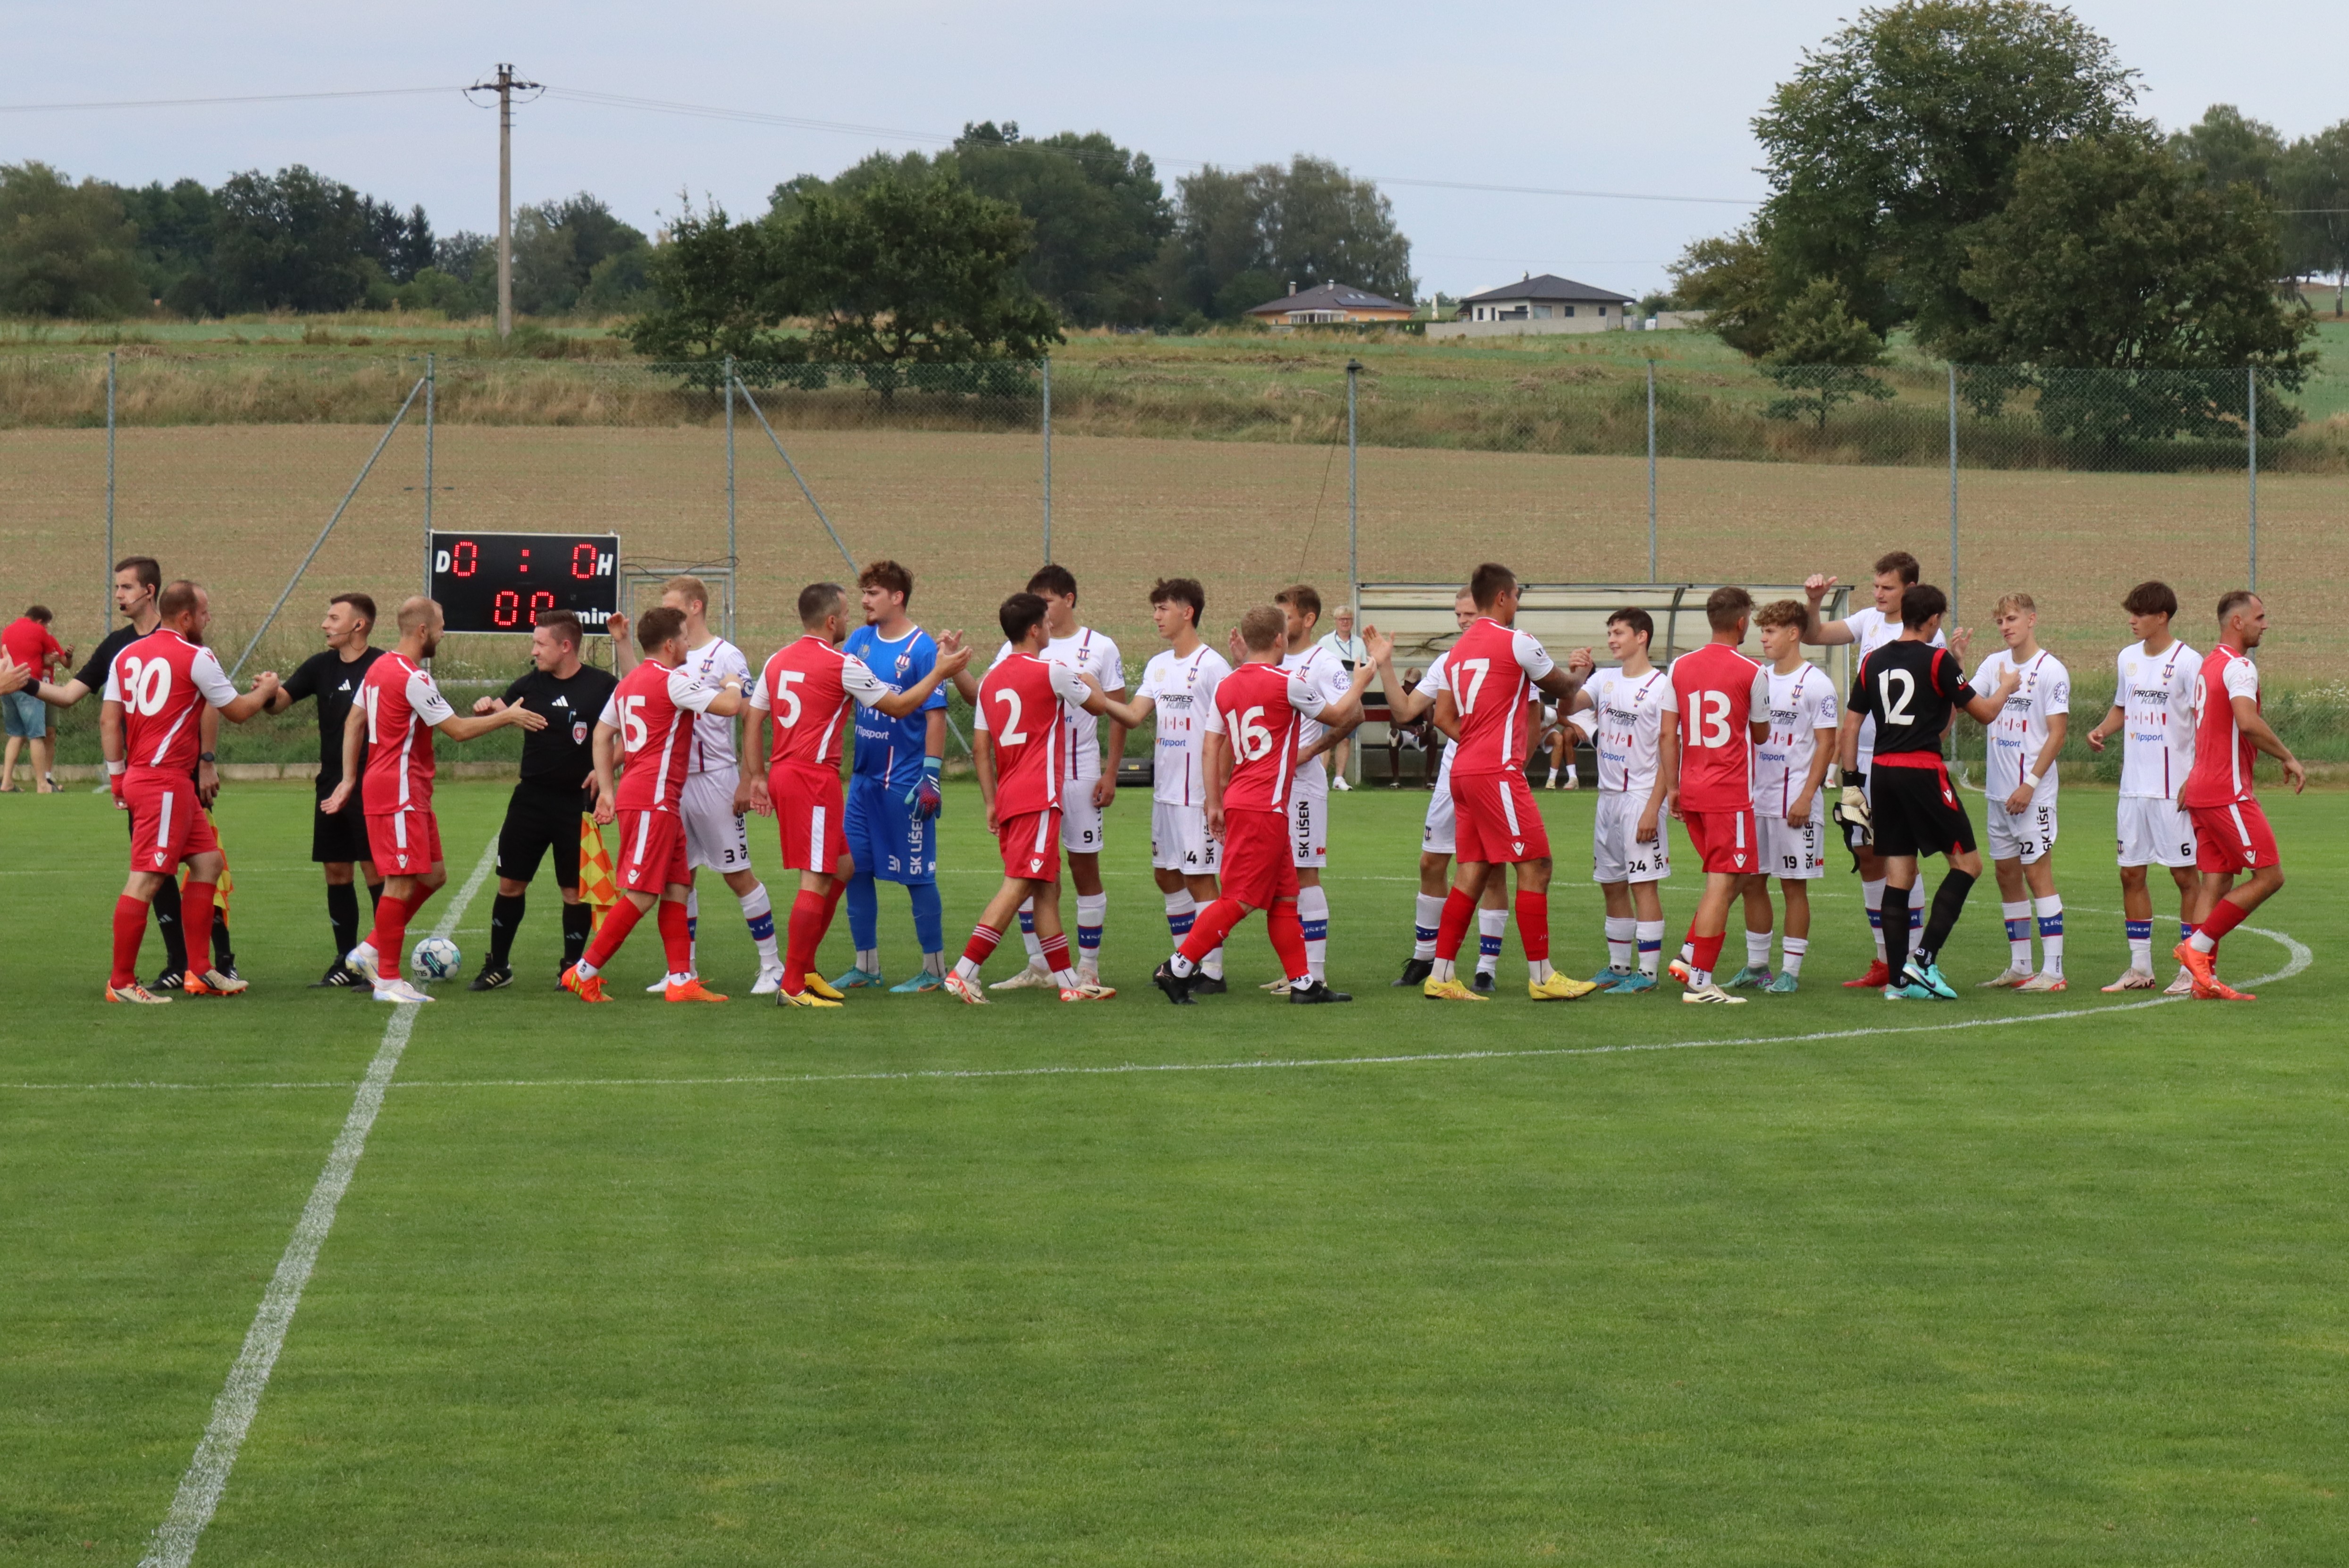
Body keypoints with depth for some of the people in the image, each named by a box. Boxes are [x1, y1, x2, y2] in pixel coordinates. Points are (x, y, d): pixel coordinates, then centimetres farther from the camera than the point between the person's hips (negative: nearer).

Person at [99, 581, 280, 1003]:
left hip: (138, 776, 9)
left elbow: (109, 719, 9)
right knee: (145, 879, -7)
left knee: (208, 860, 15)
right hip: (166, 782, -9)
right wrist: (267, 688, 21)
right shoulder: (197, 658, -8)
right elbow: (237, 712, 2)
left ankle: (200, 971, 16)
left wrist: (117, 775, 15)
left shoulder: (127, 656, 11)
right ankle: (121, 983, -6)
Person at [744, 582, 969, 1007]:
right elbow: (899, 706, 0)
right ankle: (793, 986, -7)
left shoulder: (777, 661, 12)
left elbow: (754, 721, 13)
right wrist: (940, 673, 10)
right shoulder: (842, 666, -9)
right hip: (814, 778, -9)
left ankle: (806, 969, 18)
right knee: (816, 880, -6)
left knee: (842, 866, 18)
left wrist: (758, 777, 17)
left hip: (783, 774, 9)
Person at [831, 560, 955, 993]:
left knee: (917, 875, -1)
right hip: (865, 776, 7)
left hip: (905, 781, -7)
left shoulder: (922, 649, -11)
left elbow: (935, 717, -12)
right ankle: (866, 966, 18)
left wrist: (930, 778, -16)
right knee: (855, 869, 8)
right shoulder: (860, 641, 8)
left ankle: (933, 969, 8)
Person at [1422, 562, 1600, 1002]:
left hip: (1464, 769, 8)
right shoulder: (1516, 642, -8)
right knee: (1535, 867, -3)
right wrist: (1581, 672, 27)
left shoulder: (1458, 650, 15)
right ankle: (1541, 977, -1)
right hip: (1497, 773, -8)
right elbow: (1563, 689, 6)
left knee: (1472, 871, 9)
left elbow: (1443, 718, 16)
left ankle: (1441, 977, 7)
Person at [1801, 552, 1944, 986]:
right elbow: (1814, 636, 9)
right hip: (1860, 758, 6)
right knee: (1866, 853, 9)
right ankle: (1885, 962, 18)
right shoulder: (1869, 621, 9)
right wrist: (1814, 603, -6)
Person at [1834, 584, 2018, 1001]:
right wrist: (2007, 687, 20)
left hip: (1883, 772, 6)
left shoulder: (1873, 661, 10)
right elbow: (1985, 712, 0)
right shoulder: (1937, 659, -6)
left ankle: (1899, 978, 5)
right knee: (1967, 864, 4)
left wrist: (1850, 782, 16)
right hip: (1924, 771, -6)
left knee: (1898, 874, 8)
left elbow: (1850, 726, 10)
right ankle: (1924, 960, -7)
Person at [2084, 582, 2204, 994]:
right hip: (2133, 786, 7)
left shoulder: (2187, 661, -9)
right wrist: (2102, 731, 3)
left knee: (2184, 874, -1)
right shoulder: (2128, 658, 11)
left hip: (2173, 789, -7)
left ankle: (2192, 968, 4)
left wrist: (2195, 779, -18)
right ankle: (2140, 967, 15)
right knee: (2131, 874, 7)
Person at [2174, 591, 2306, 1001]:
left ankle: (2204, 978, 3)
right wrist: (2288, 758, -17)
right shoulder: (2238, 666, -13)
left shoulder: (2210, 665, 19)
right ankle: (2199, 945, -7)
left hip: (2202, 789, 10)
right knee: (2270, 876, -5)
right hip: (2228, 793, -10)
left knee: (2217, 882, 8)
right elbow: (2247, 722, -27)